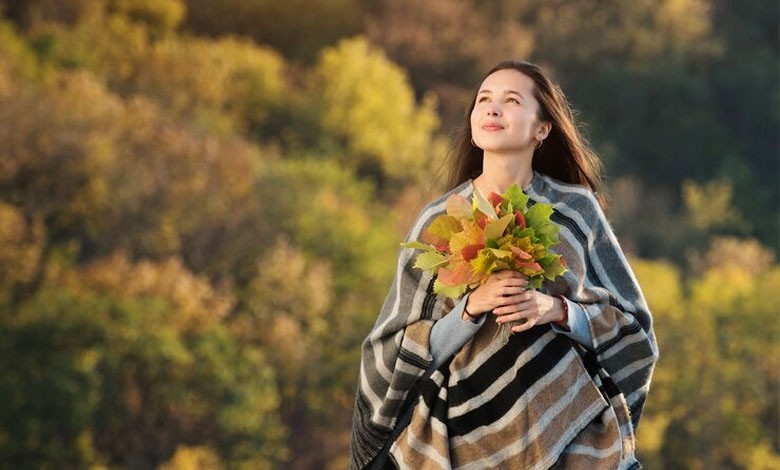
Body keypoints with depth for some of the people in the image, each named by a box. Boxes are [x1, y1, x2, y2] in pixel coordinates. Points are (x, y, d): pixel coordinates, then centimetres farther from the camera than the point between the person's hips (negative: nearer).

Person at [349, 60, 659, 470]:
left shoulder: (576, 210, -2)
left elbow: (631, 327, 3)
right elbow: (397, 355, -4)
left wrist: (557, 311, -14)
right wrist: (471, 308, -19)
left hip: (566, 433, 0)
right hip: (468, 436, 0)